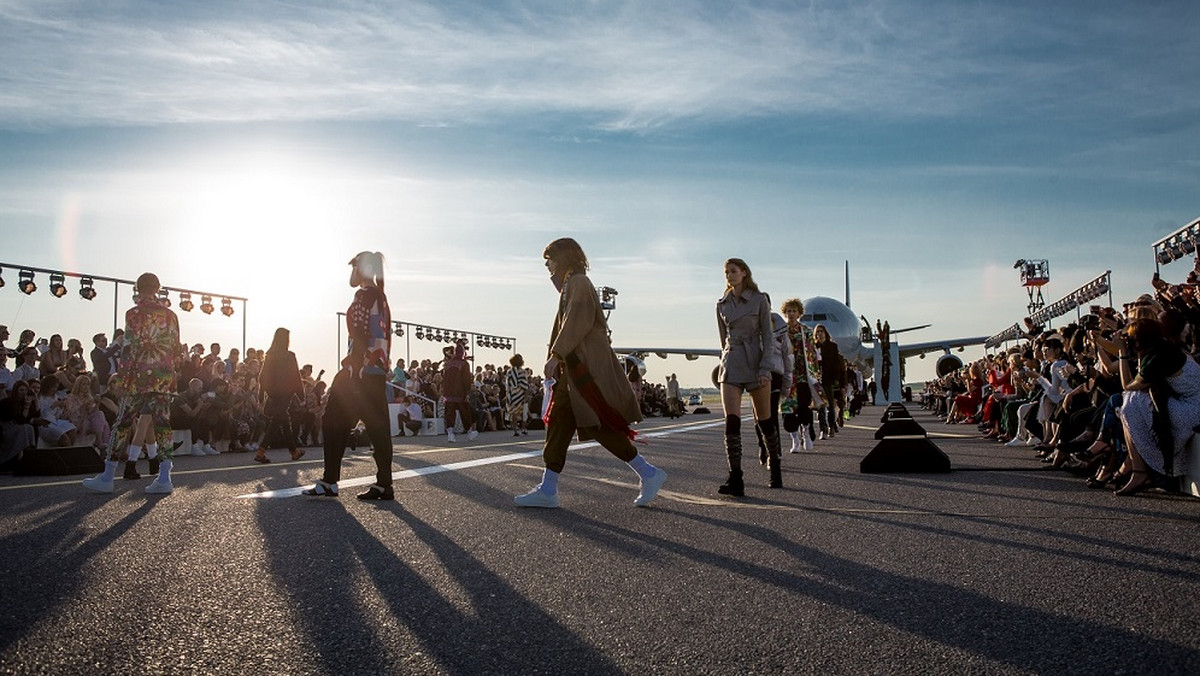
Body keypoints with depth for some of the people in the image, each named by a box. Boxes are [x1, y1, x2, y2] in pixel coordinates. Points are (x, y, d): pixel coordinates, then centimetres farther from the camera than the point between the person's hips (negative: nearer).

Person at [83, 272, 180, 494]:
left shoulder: (135, 314, -6)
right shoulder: (170, 315, 9)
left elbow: (130, 348, -10)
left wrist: (120, 376, -5)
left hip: (139, 376, -4)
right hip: (164, 377, 4)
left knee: (124, 424, 3)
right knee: (161, 423, 4)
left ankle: (107, 478, 9)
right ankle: (164, 478, 0)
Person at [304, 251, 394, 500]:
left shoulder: (364, 295, -8)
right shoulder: (380, 296, 19)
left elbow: (361, 335, -17)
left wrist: (352, 369, -20)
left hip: (361, 368, -9)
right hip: (379, 370, 9)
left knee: (335, 421, -2)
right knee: (377, 426, 5)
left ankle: (329, 482, 1)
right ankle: (383, 484, 5)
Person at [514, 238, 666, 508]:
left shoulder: (579, 283, -8)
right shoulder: (569, 286, 21)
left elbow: (577, 323, -19)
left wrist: (555, 355, -22)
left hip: (586, 367, -10)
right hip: (574, 368, 10)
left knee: (601, 426, -10)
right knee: (558, 423, 6)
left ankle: (648, 473, 0)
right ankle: (548, 490, 7)